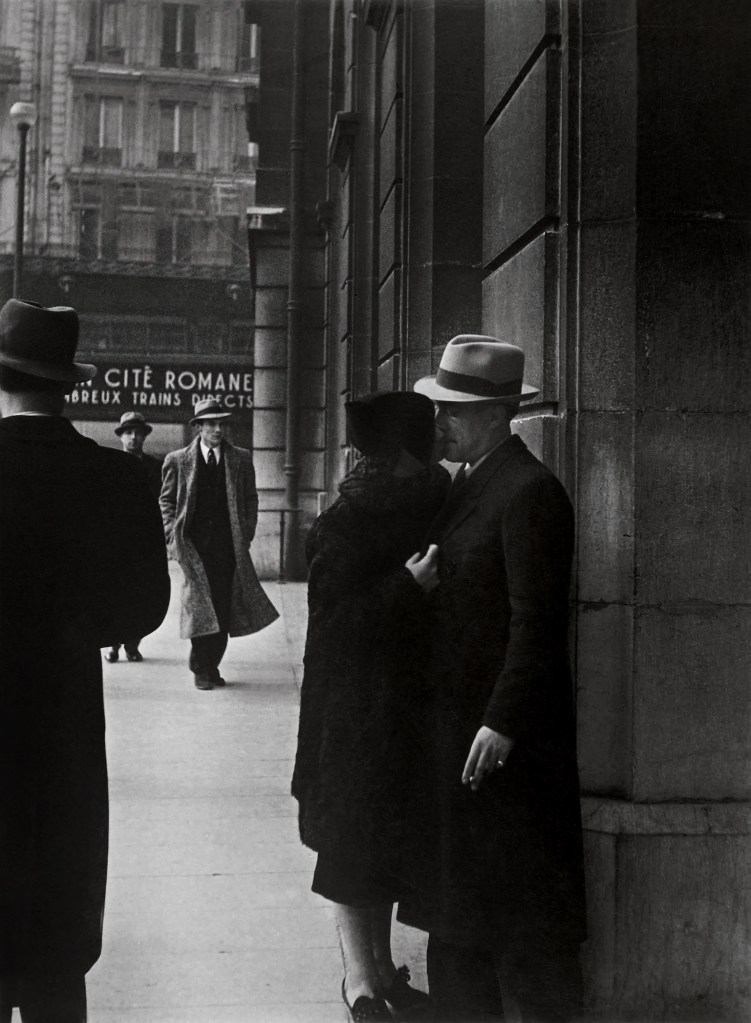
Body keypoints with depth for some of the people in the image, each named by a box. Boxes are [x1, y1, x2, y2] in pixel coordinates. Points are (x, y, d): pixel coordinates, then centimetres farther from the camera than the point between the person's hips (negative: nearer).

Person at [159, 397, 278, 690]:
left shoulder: (240, 459, 9)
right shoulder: (178, 460, 5)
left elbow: (250, 499, 14)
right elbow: (166, 500, 11)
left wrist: (246, 535, 5)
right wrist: (173, 535, 0)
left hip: (229, 546, 2)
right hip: (194, 545, -2)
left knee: (223, 608, 2)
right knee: (200, 603, -9)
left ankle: (212, 665, 15)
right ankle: (201, 668, 1)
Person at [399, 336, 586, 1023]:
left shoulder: (529, 491, -15)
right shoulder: (468, 484, 13)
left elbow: (537, 622, -19)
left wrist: (501, 722, -21)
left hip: (504, 729, -9)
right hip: (454, 719, 9)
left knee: (518, 906, 2)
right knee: (458, 898, 16)